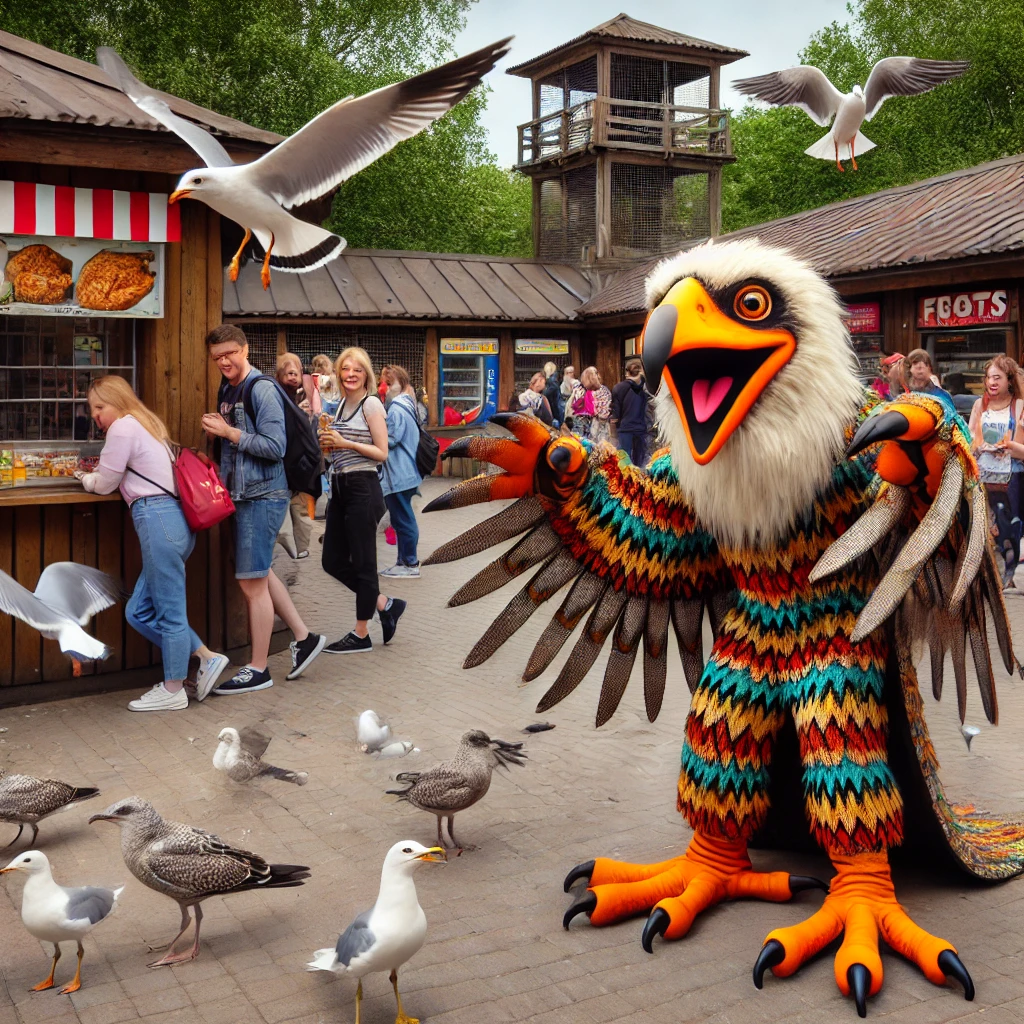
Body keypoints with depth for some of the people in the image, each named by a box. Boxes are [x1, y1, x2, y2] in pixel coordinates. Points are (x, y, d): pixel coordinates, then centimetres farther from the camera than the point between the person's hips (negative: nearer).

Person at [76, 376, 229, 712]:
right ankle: (206, 659, 16)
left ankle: (173, 691, 10)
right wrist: (93, 477, 18)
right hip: (173, 518, 10)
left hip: (157, 518, -10)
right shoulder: (146, 424, 25)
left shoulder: (123, 426, -4)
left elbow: (104, 484, 1)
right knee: (139, 612, 13)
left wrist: (85, 478, 20)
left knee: (169, 611, 0)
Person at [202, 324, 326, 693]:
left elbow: (275, 447, -21)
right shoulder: (227, 390, 14)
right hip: (245, 494, 10)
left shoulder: (261, 390, -14)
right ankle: (304, 637, 30)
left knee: (252, 582, -4)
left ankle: (257, 669, 6)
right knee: (259, 574, 17)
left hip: (264, 496, -10)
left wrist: (228, 432, -18)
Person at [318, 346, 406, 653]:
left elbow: (381, 453, -12)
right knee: (333, 561, 9)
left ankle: (361, 635, 10)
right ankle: (385, 604, 24)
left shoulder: (371, 404, -8)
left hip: (362, 488, -9)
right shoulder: (341, 404, 15)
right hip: (340, 487, 9)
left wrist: (345, 443, -16)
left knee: (362, 562, 0)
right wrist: (329, 443, 4)